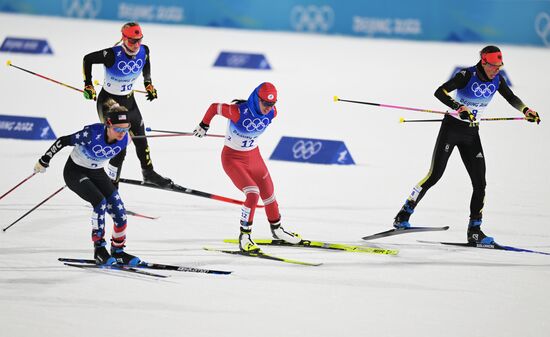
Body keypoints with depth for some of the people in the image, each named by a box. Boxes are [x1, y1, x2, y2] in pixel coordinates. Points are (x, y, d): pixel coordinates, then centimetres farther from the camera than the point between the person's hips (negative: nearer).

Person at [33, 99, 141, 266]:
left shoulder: (125, 139, -18)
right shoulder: (93, 134, -34)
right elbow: (63, 141, -22)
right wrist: (44, 161, -13)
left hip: (97, 173, 5)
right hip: (75, 171, -5)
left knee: (119, 211, -7)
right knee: (100, 202, -25)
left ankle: (118, 252, 10)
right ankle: (99, 249, -13)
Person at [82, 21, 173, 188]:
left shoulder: (143, 51, -12)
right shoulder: (113, 55, -29)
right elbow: (88, 59, -16)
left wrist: (148, 83, 15)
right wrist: (88, 85, -12)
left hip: (129, 101, 7)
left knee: (140, 137, 20)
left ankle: (148, 172, 42)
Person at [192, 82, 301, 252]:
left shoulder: (271, 113, -13)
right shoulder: (238, 112, -30)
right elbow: (214, 107, -16)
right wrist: (203, 126, 1)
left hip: (254, 155, 6)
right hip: (233, 158, -6)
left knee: (269, 194, 16)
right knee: (253, 193, -23)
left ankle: (277, 230, 42)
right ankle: (244, 237, -12)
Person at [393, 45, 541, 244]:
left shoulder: (497, 80, -2)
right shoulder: (467, 75, -19)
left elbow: (511, 98, 17)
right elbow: (440, 92, -29)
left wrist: (526, 111, 1)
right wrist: (459, 107, -42)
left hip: (471, 134, 5)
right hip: (451, 128, -5)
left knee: (479, 182, -4)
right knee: (435, 175, -9)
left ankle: (474, 231, 2)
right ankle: (403, 216, 2)